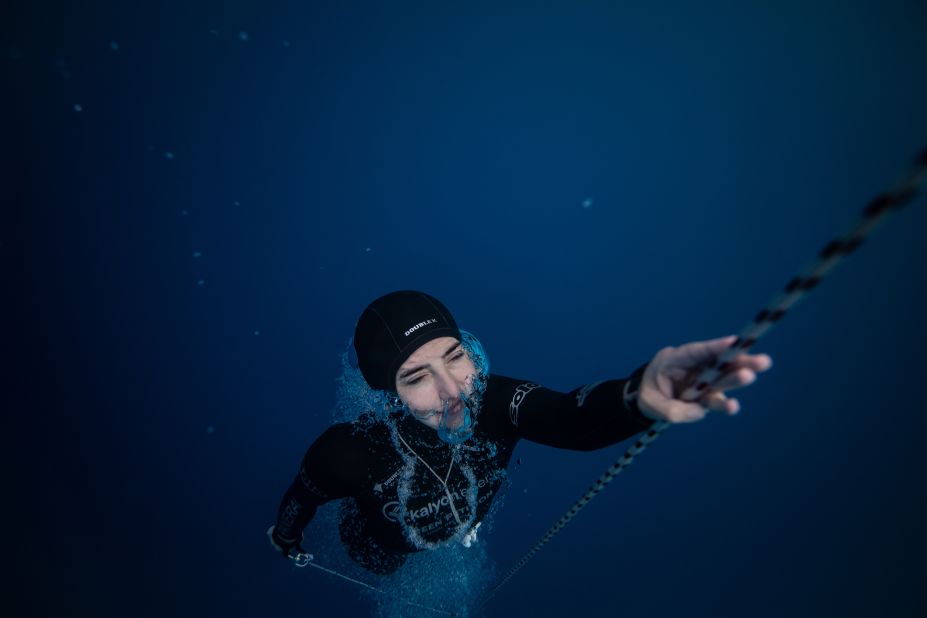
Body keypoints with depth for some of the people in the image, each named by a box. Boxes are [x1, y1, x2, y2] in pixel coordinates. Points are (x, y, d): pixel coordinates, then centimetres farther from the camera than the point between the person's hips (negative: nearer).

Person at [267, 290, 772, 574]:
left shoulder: (494, 400, -43)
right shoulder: (348, 454, -45)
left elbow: (572, 418, -61)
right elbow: (301, 496, -23)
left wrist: (637, 396, -84)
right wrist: (286, 540, 1)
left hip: (464, 527, 1)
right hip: (383, 550, 0)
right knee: (381, 568, 36)